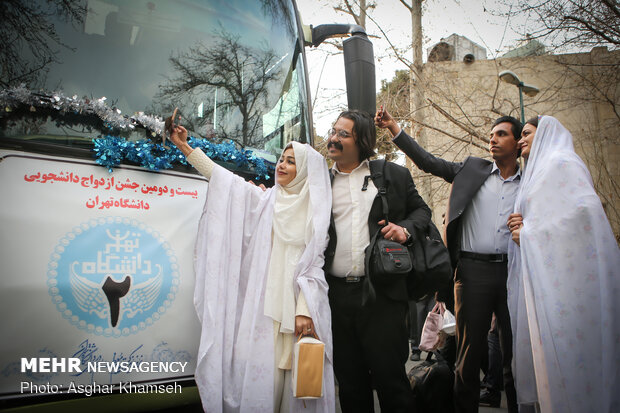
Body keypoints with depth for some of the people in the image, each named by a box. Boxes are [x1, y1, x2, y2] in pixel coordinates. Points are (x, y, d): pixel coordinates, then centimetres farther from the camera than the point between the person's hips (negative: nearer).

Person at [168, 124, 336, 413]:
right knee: (262, 376, 1)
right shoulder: (264, 200, 9)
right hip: (264, 306, 1)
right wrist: (185, 147, -1)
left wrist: (305, 311, -10)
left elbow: (314, 264, -1)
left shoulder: (316, 212, 4)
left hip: (297, 306, -1)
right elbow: (224, 178, 3)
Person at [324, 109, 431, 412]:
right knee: (349, 381, 14)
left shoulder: (393, 175, 7)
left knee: (390, 374, 3)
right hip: (337, 294, 3)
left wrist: (405, 228, -7)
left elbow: (421, 210, 14)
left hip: (382, 293, -2)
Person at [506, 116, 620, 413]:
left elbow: (585, 208, -19)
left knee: (564, 345, -8)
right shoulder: (538, 172, 25)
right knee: (544, 348, 6)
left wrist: (530, 233, -12)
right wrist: (523, 225, 3)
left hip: (564, 271, -9)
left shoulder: (560, 163, -3)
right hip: (543, 273, 9)